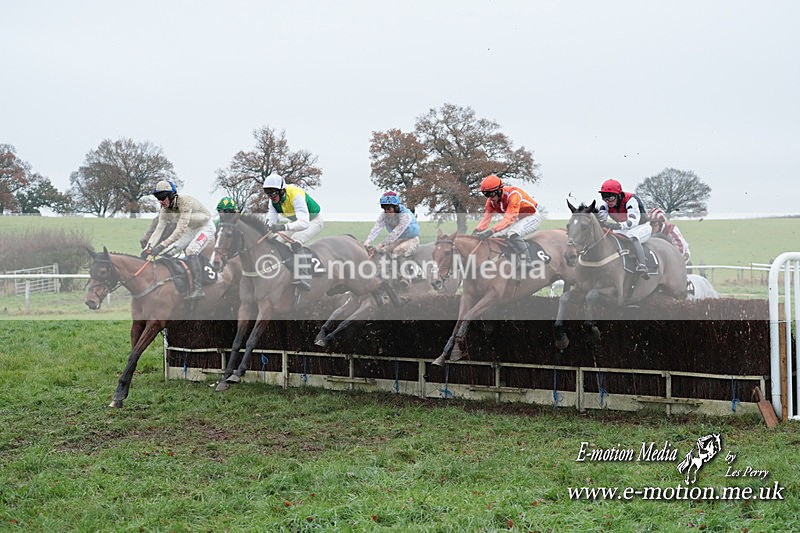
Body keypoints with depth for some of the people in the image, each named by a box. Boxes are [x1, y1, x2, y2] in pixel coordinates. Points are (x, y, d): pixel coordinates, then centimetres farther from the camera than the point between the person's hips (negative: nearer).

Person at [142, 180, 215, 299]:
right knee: (167, 253, -3)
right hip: (190, 230, 8)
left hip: (205, 228, -8)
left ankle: (198, 289, -31)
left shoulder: (185, 202, -33)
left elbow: (180, 229, -39)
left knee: (190, 251, -30)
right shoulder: (165, 210, -9)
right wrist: (148, 248, -27)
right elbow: (159, 229, -11)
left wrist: (162, 246, -44)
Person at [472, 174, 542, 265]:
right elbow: (486, 218, -13)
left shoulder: (513, 194, -32)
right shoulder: (492, 200, -8)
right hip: (518, 219, 9)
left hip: (532, 217, -9)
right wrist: (476, 231, -32)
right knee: (495, 236, -5)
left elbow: (509, 218, -41)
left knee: (513, 234, -34)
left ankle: (525, 263, -26)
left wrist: (491, 231, -50)